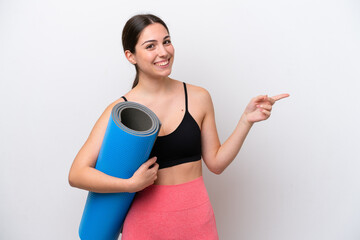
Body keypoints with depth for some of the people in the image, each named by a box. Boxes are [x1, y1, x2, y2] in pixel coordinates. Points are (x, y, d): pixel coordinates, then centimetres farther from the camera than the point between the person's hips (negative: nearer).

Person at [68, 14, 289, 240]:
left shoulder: (198, 98, -2)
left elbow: (216, 162, 2)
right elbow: (77, 174, -11)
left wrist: (246, 120, -6)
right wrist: (132, 183, -22)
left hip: (196, 219, 2)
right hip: (145, 221, -1)